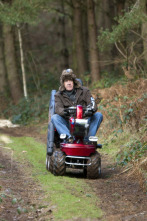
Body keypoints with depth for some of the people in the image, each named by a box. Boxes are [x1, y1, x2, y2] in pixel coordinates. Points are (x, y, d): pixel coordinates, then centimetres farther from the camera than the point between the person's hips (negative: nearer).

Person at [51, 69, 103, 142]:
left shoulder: (84, 91, 11)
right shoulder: (59, 95, 10)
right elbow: (58, 108, -10)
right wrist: (65, 112, -35)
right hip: (68, 124, -1)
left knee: (98, 115, -21)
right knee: (54, 117, -26)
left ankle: (88, 138, -35)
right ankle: (68, 137, -45)